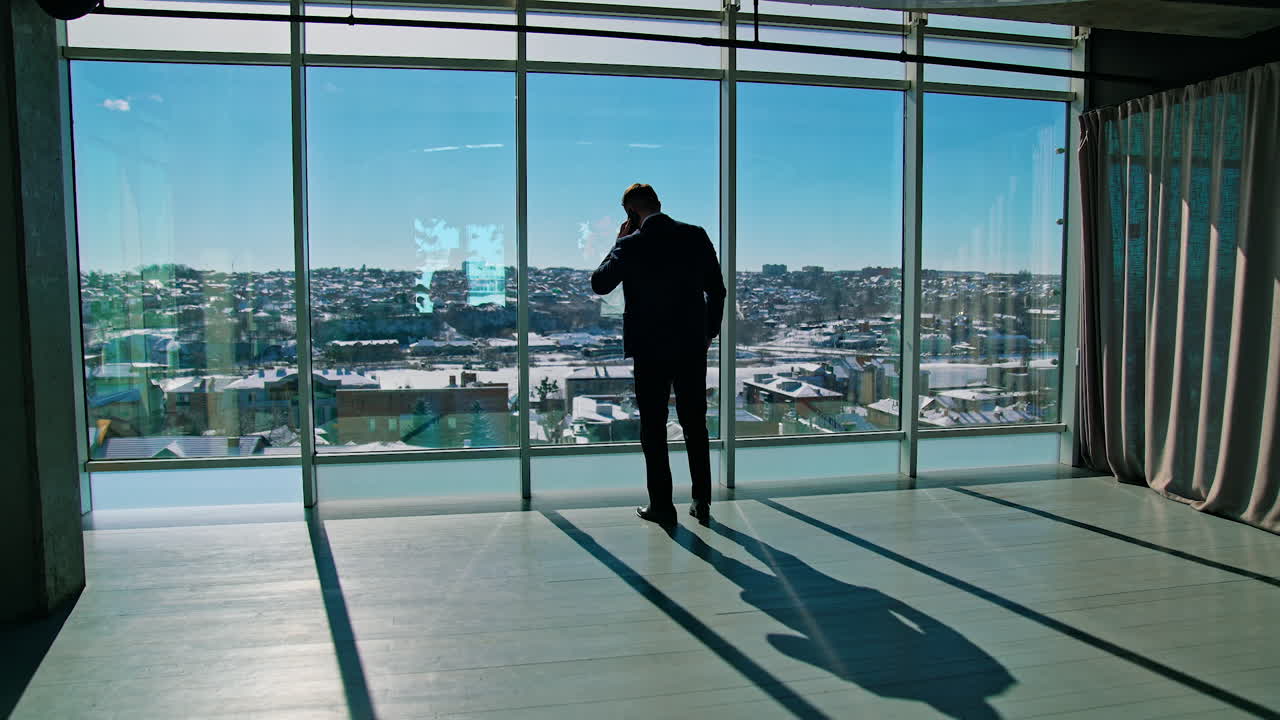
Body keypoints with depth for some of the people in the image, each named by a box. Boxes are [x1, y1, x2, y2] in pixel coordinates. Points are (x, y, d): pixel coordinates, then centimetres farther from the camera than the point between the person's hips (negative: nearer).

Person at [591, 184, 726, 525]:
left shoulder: (631, 245, -10)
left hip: (650, 349, -3)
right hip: (693, 346, 3)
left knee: (654, 429, 7)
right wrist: (709, 331, 16)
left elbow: (598, 284, 2)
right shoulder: (696, 236, 0)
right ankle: (701, 502, 16)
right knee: (695, 425, 12)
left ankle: (662, 505, 10)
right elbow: (717, 289, 5)